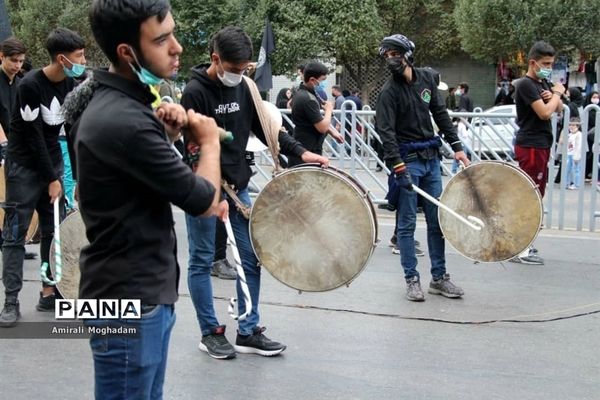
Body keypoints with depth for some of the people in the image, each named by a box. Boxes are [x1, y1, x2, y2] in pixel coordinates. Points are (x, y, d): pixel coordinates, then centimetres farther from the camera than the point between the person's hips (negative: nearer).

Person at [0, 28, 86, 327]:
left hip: (52, 164, 7)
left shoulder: (71, 85, 0)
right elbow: (35, 137, -18)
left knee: (54, 232, 8)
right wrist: (51, 179, -14)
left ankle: (49, 293, 17)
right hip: (24, 167, -7)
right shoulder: (30, 85, -20)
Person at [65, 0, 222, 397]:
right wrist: (210, 140, -1)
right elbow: (205, 201, -19)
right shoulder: (123, 121, -25)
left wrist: (164, 131, 2)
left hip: (146, 292, 10)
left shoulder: (109, 99, 6)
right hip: (129, 302, -10)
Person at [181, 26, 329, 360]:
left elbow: (264, 127, 12)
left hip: (238, 186, 7)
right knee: (202, 261, 4)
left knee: (251, 258, 6)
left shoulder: (243, 87, 5)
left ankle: (248, 332, 15)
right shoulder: (195, 92, -14)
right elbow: (194, 151, -18)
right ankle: (210, 333, 16)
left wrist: (301, 152, 0)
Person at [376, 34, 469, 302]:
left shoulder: (427, 78, 8)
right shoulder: (389, 91, -9)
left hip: (431, 158, 5)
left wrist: (456, 146, 6)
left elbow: (440, 114, 13)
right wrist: (398, 167, -26)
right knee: (407, 223, -1)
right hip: (407, 159, -5)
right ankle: (411, 279, 7)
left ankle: (439, 278, 17)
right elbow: (386, 132, -16)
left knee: (437, 221, 8)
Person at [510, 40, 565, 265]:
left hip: (541, 145, 10)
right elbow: (544, 112, -21)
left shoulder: (543, 83, 15)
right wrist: (557, 93, -5)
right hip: (531, 146, -10)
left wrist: (553, 97, -3)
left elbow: (559, 109, 19)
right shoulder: (526, 85, -13)